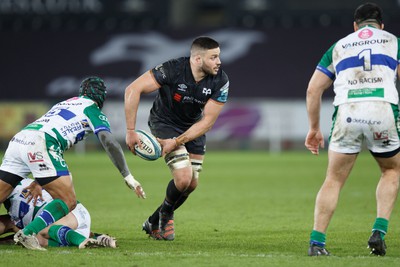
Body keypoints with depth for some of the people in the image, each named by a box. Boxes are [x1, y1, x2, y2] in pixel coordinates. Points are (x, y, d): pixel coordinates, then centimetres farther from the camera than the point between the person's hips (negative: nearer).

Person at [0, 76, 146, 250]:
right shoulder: (92, 109, 15)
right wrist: (128, 176, 4)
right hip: (39, 144, -7)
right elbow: (109, 142, 2)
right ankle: (27, 233, -23)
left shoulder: (64, 104, 36)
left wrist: (38, 181, 42)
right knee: (68, 202, -4)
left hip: (17, 140, 7)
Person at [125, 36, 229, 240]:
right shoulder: (173, 69, -31)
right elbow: (133, 89, -31)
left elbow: (207, 122, -18)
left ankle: (153, 223, 28)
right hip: (164, 123, -5)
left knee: (191, 184, 4)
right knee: (183, 178, -19)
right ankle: (165, 215, 14)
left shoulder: (220, 81, -21)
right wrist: (130, 131, -32)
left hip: (194, 128, 5)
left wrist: (176, 142, -26)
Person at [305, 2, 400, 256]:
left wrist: (314, 128, 27)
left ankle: (317, 241, 4)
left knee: (334, 180, 13)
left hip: (347, 111, 1)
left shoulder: (339, 46, 25)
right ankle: (379, 231, 6)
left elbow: (313, 89, 20)